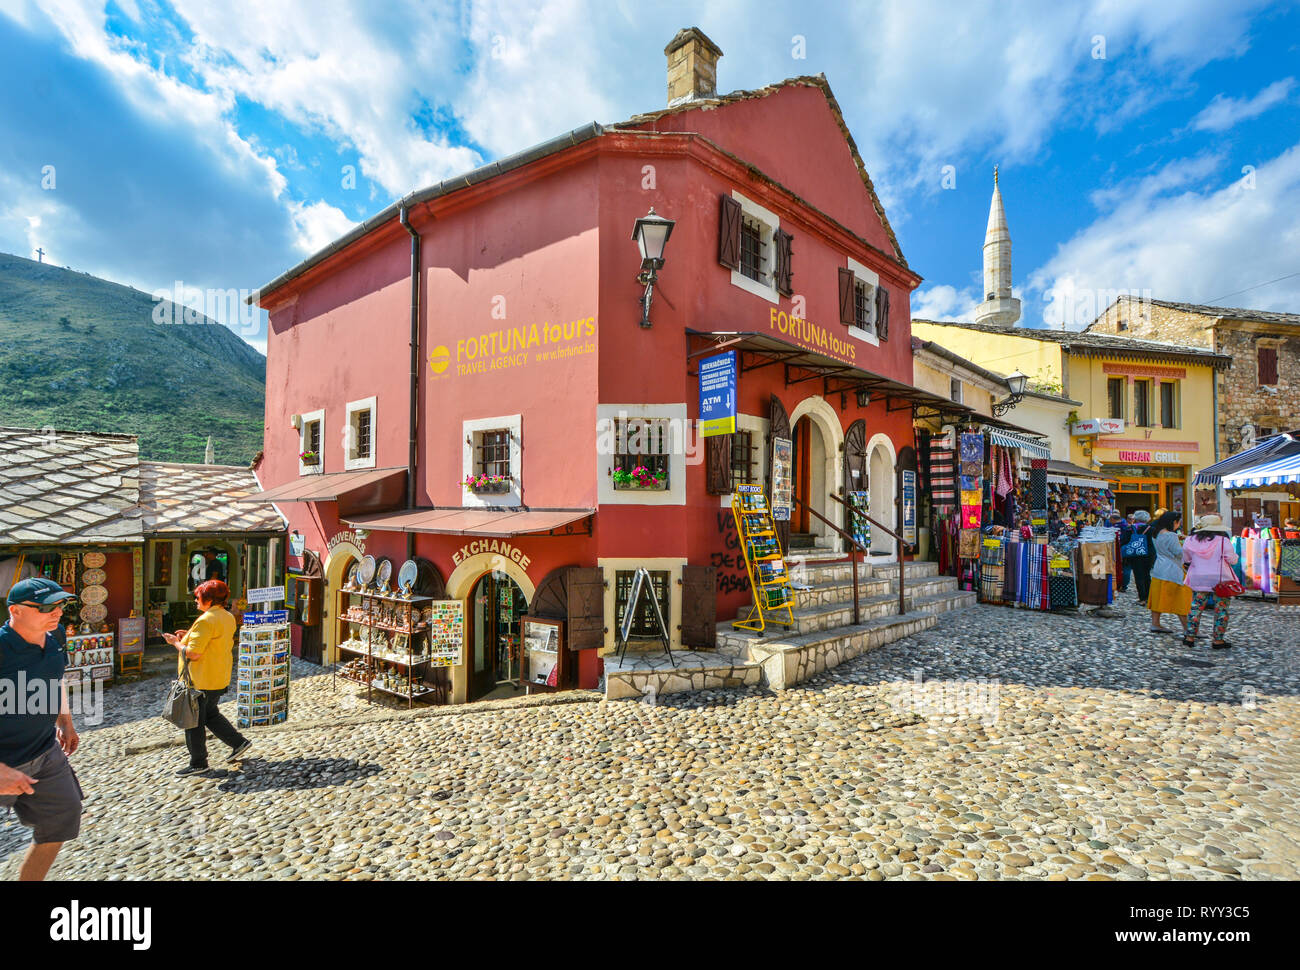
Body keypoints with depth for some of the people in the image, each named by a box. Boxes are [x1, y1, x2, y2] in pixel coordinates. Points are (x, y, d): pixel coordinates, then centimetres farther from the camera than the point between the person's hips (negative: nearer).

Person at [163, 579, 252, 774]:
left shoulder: (205, 621, -22)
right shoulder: (228, 617, 7)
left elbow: (193, 654, -24)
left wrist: (175, 642, -7)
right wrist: (189, 637, 14)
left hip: (200, 681, -9)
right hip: (219, 679, 9)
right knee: (211, 714, 23)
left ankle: (198, 763, 18)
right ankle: (239, 742, 21)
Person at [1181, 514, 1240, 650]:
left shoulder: (1191, 540, -2)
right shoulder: (1223, 541, -11)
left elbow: (1186, 559, 7)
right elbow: (1233, 560, -2)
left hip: (1198, 580, 2)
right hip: (1220, 581, -2)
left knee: (1196, 607, 9)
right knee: (1221, 609, 7)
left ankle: (1190, 637, 8)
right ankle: (1218, 640, 9)